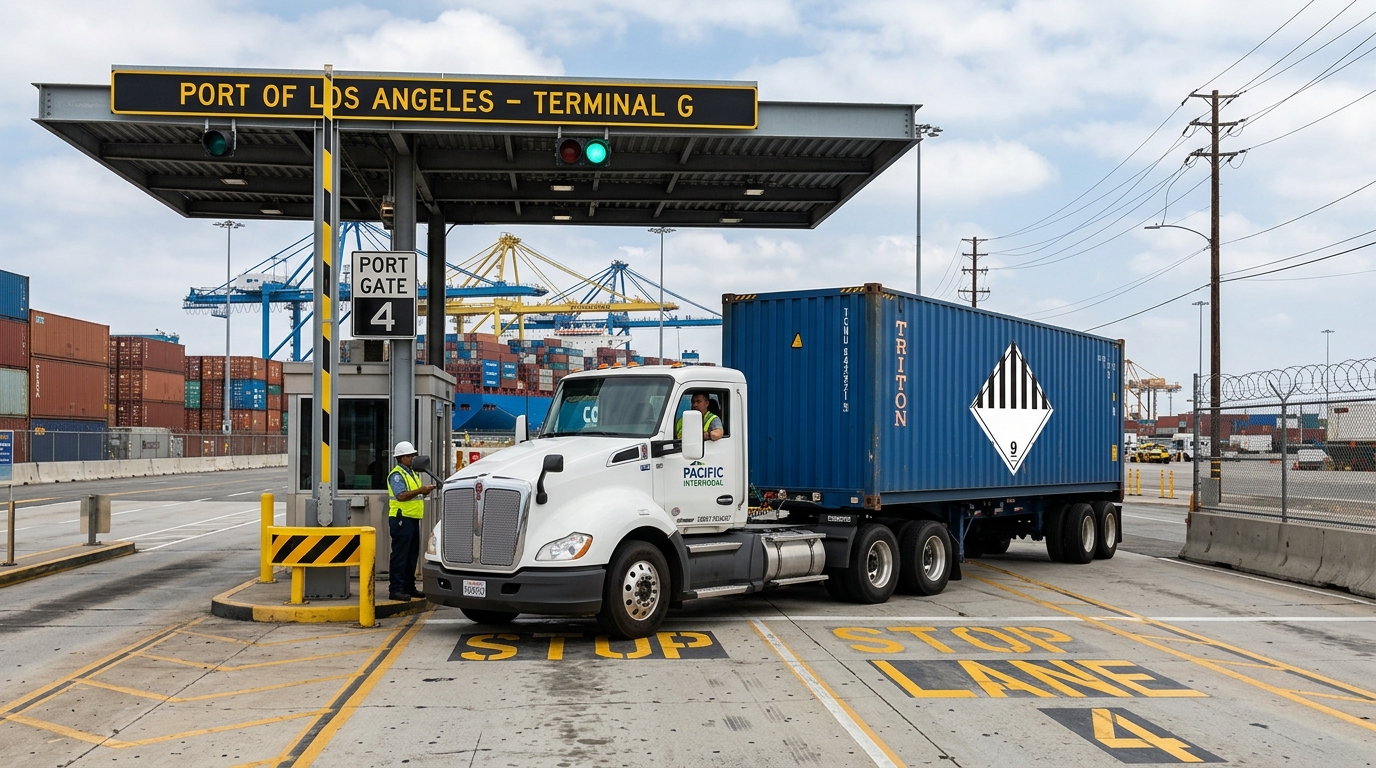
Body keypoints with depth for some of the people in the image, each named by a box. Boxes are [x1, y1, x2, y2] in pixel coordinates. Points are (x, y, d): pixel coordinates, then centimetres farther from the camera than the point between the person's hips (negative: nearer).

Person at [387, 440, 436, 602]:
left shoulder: (412, 473, 20)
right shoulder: (396, 474, -9)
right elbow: (401, 496, -21)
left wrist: (425, 490, 5)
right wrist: (420, 490, -24)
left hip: (413, 519, 9)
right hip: (401, 518, -9)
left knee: (412, 555, 13)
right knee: (400, 556, -9)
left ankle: (409, 587, 20)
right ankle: (395, 590, -8)